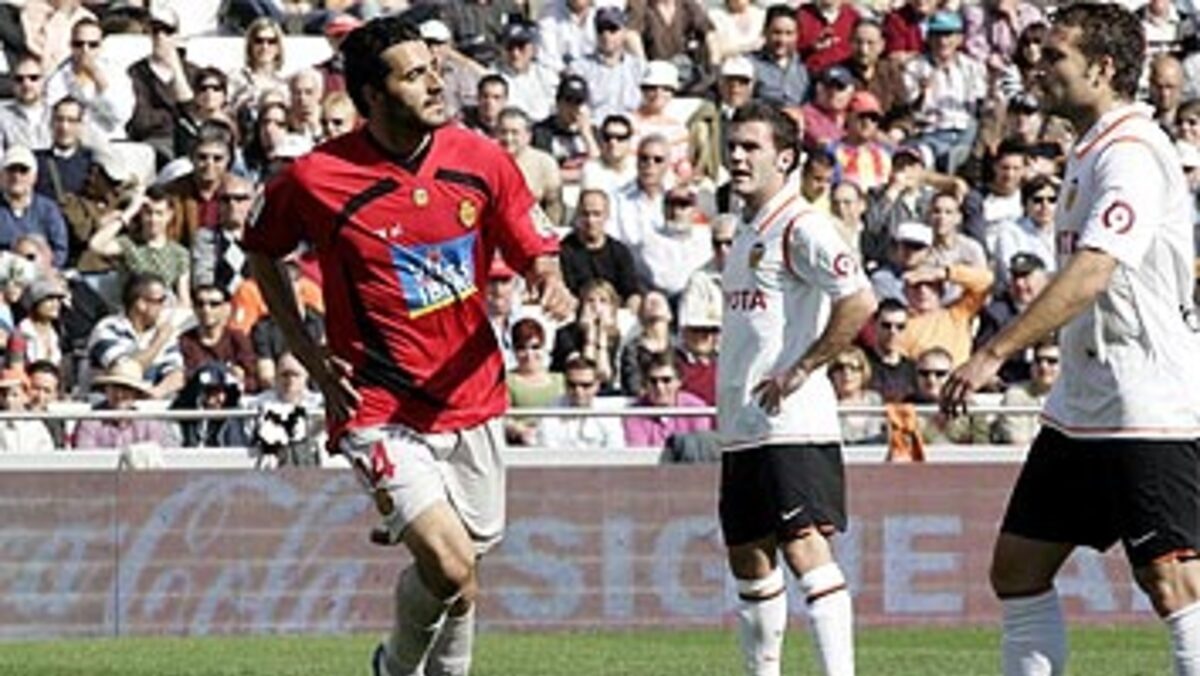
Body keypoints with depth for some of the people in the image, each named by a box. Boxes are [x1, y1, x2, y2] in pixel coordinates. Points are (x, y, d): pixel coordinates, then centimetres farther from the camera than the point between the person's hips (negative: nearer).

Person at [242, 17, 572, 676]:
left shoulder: (480, 159, -2)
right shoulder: (314, 178, -11)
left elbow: (535, 251, 9)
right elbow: (261, 253, 8)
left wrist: (551, 282, -16)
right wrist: (311, 356, 0)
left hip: (471, 399, 4)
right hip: (380, 411, -4)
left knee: (464, 563, 11)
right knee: (450, 564, -18)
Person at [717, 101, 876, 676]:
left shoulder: (801, 228, -10)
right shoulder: (746, 232, 18)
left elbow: (859, 303, -21)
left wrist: (799, 371, -17)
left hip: (793, 424, -10)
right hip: (741, 427, 10)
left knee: (804, 548, -16)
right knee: (748, 559, 13)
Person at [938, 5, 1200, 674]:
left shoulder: (1132, 155, -16)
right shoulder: (1092, 154, 16)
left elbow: (1091, 275, -27)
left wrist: (995, 354, -30)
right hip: (1080, 411, 11)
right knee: (1017, 568, 9)